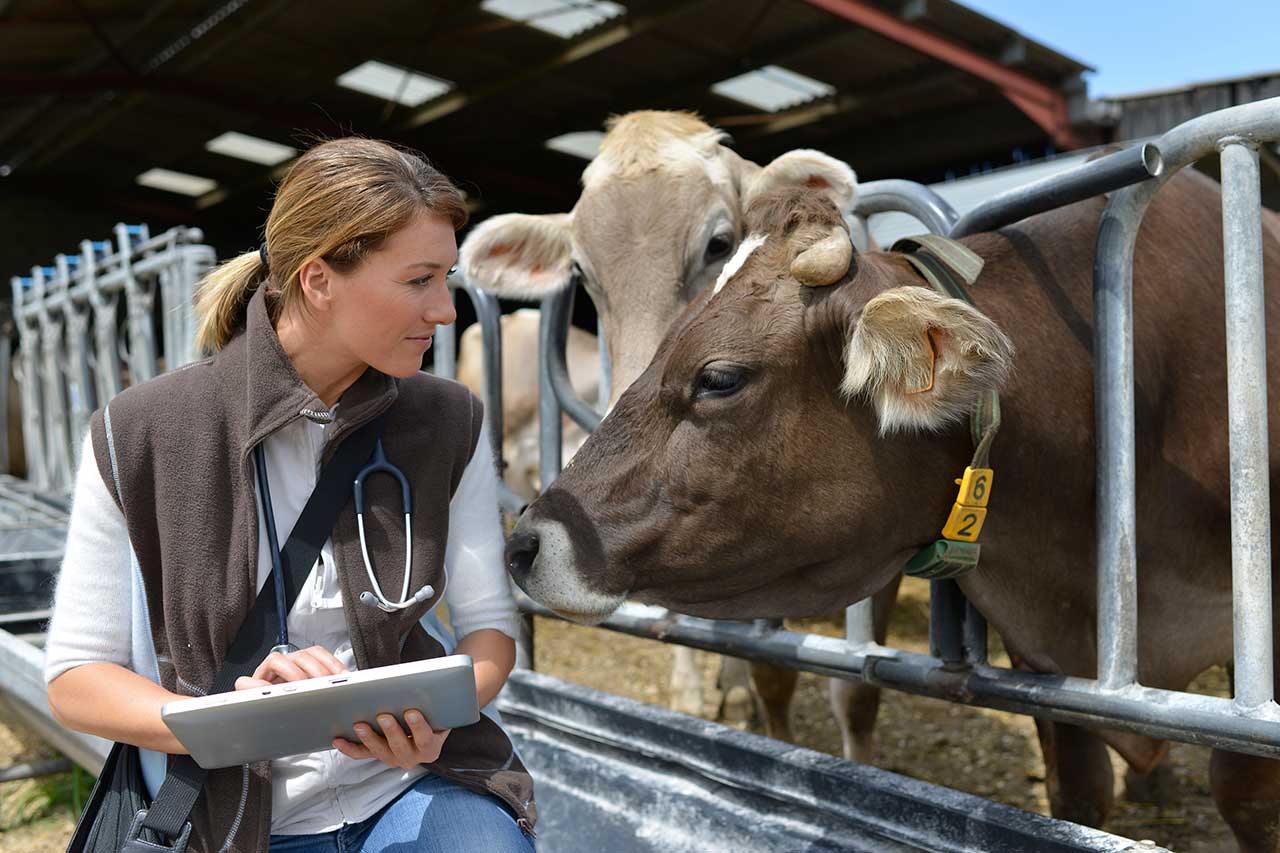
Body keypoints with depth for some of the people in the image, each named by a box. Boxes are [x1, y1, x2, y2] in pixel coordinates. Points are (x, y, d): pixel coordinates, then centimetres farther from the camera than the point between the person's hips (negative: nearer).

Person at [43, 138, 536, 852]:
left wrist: (436, 715, -19)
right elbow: (75, 676, -2)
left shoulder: (451, 425, -1)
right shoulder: (136, 439, -7)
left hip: (417, 788, 1)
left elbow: (489, 622, 2)